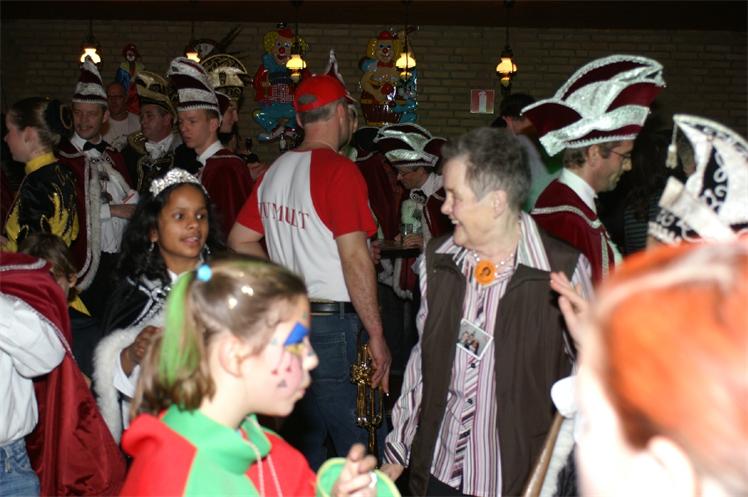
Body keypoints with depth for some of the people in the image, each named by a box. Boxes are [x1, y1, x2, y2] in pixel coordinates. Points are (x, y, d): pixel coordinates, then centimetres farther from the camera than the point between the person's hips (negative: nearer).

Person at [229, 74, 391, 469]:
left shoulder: (275, 171, 9)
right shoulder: (339, 170, -13)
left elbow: (239, 240, 16)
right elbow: (354, 258, -19)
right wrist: (376, 336, -14)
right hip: (334, 322, -8)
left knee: (304, 444, 19)